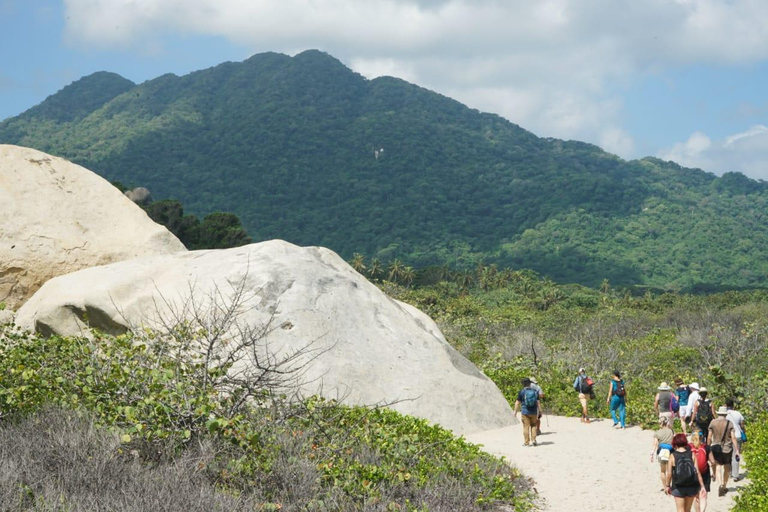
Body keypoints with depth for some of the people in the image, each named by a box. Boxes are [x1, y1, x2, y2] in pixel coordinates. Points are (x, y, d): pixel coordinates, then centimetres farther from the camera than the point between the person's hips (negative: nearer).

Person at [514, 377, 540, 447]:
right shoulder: (535, 391, 2)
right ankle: (533, 440, 7)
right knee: (533, 426, 18)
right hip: (533, 412, 3)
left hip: (525, 412, -3)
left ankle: (527, 443, 3)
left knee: (526, 427, 2)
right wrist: (538, 412, 9)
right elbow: (538, 403, 2)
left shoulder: (521, 392, -6)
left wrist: (515, 411, 7)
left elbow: (518, 403, -4)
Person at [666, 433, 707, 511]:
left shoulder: (673, 456, -8)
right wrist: (702, 486, -1)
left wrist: (668, 486, 8)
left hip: (678, 487, -2)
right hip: (691, 487, 2)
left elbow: (669, 473, -7)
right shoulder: (692, 455, -5)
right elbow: (697, 471, -7)